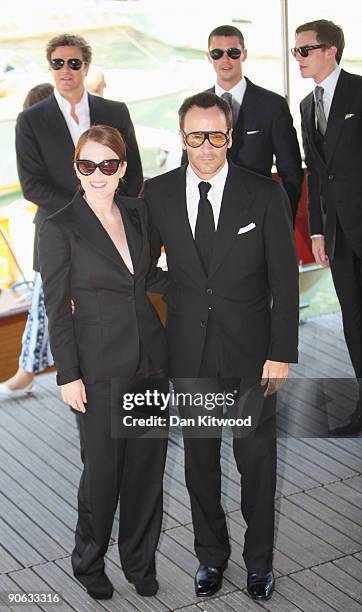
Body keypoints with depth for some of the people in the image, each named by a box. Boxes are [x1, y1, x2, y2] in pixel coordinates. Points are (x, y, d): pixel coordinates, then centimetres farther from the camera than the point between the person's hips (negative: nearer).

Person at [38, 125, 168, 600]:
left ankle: (140, 559, 32)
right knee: (102, 470, 7)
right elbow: (57, 308, -10)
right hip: (101, 364, -5)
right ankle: (89, 561, 30)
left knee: (147, 463, 13)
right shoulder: (60, 228, -12)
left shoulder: (137, 211, 4)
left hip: (150, 355, 5)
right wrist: (68, 376, -11)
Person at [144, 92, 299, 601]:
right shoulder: (157, 194, -1)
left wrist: (282, 352, -9)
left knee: (256, 459, 10)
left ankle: (259, 559, 30)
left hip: (250, 351, -2)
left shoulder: (265, 194, -7)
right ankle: (211, 554, 35)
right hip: (189, 351, 2)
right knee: (199, 458, 15)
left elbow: (285, 278, -6)